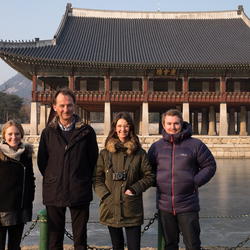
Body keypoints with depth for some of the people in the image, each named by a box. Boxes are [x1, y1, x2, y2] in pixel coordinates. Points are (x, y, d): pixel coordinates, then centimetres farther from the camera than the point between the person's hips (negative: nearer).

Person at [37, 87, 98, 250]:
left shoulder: (87, 132, 0)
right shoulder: (48, 133, 5)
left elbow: (93, 160, 6)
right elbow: (41, 162, 10)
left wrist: (84, 181, 4)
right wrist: (53, 181, 7)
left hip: (80, 193, -1)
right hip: (54, 193, 2)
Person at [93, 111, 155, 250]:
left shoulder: (139, 153, 2)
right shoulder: (105, 153, 5)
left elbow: (149, 177, 3)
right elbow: (97, 178, 5)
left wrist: (133, 189, -9)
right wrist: (105, 196, -9)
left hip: (132, 209, -1)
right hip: (111, 208, 2)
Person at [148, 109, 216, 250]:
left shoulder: (195, 145, -2)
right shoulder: (156, 147, 5)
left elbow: (210, 166, 3)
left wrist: (196, 182, -9)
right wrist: (156, 182, 0)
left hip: (188, 206, -2)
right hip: (164, 206, 3)